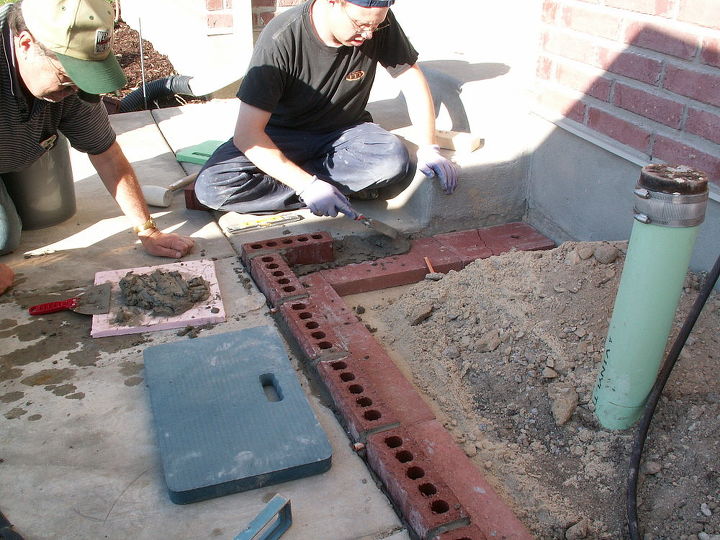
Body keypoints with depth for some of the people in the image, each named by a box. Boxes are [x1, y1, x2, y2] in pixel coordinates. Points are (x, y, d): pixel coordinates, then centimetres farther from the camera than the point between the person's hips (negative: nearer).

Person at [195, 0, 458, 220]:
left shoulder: (380, 24, -16)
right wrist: (307, 186, -37)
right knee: (211, 186, -28)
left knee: (394, 159, -31)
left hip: (345, 131, 3)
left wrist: (429, 148, -12)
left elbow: (413, 80, -2)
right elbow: (247, 133, -29)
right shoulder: (281, 40, -28)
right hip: (282, 136, -2)